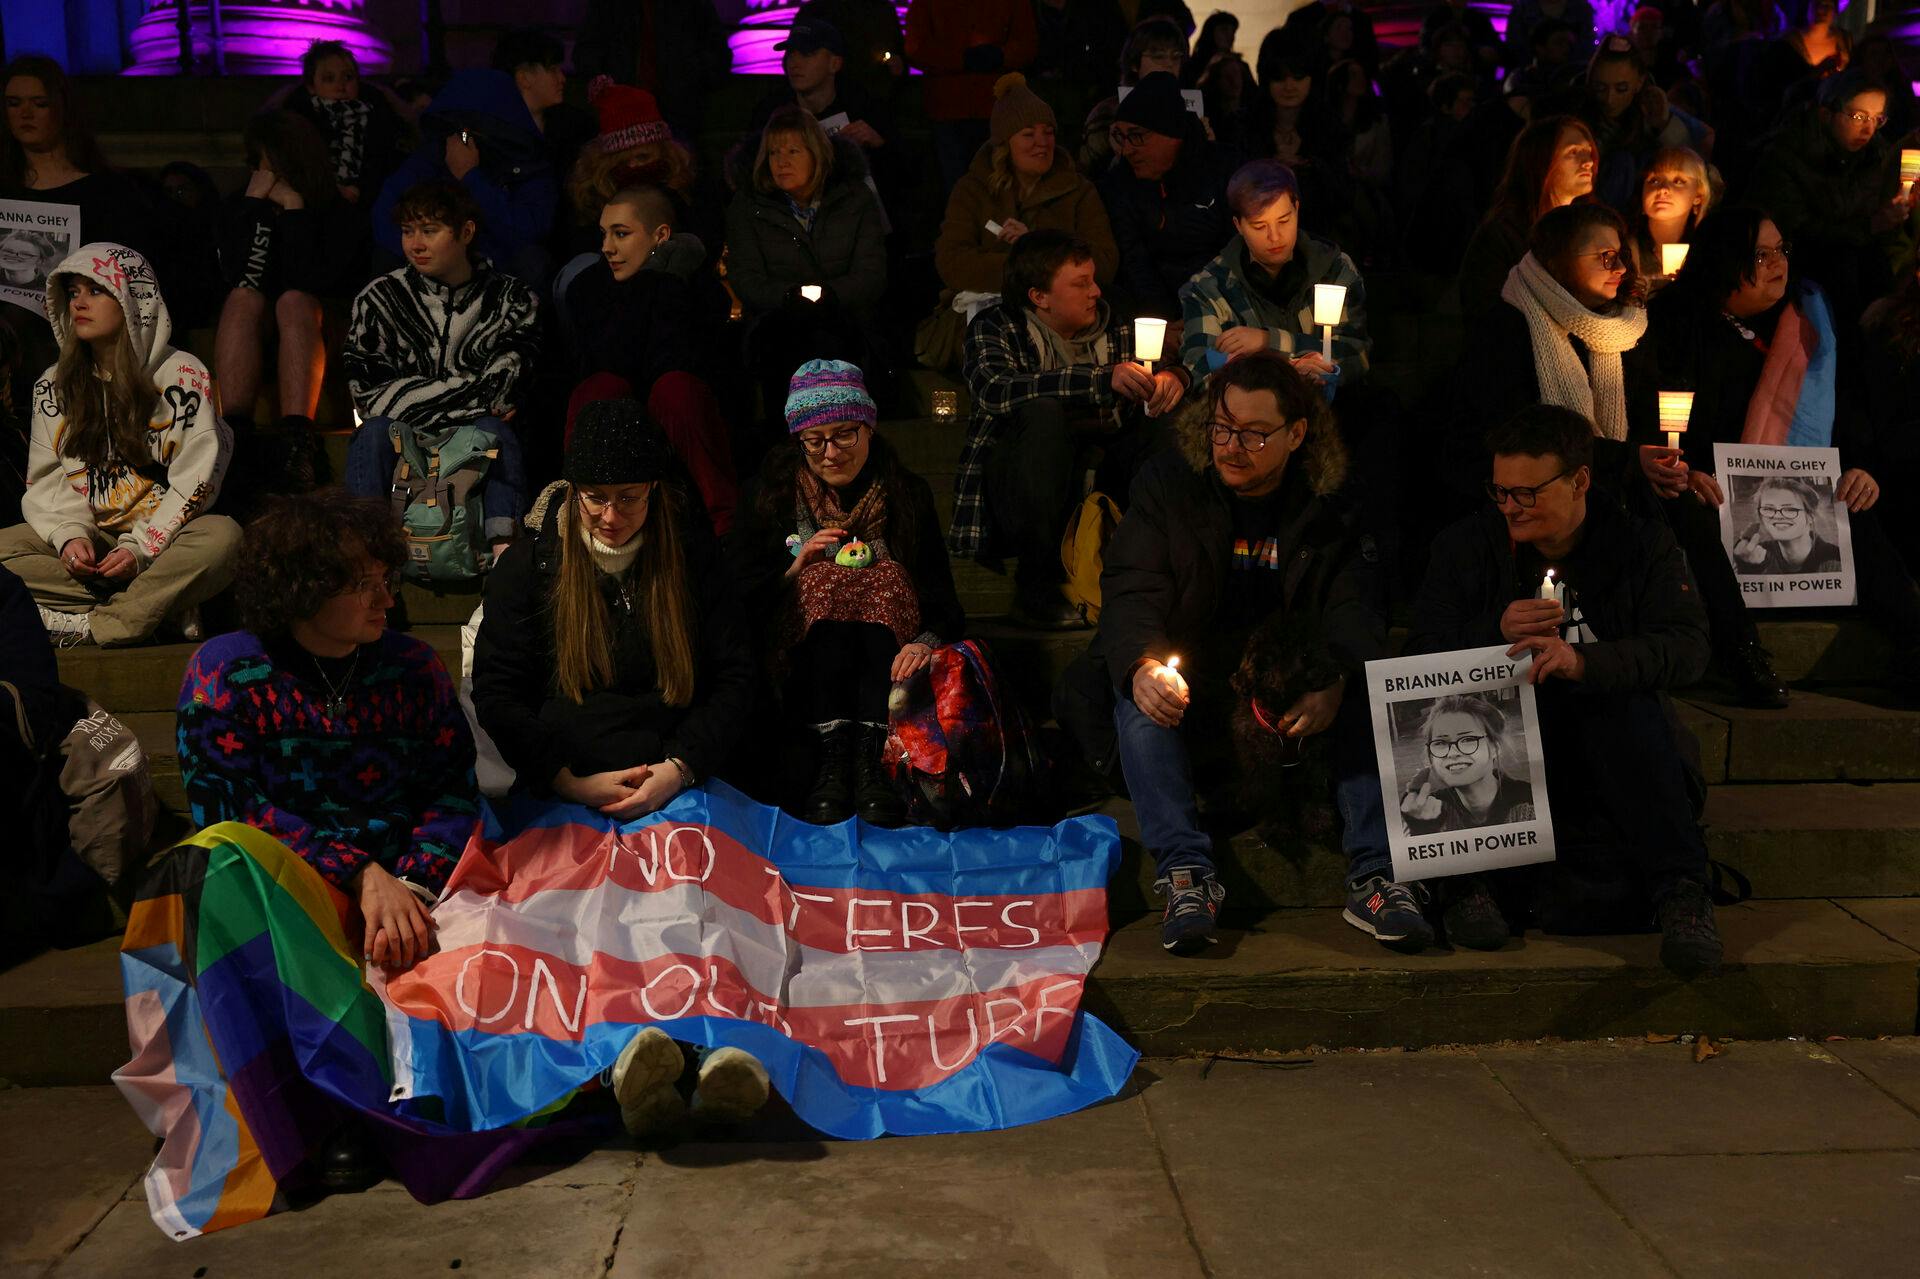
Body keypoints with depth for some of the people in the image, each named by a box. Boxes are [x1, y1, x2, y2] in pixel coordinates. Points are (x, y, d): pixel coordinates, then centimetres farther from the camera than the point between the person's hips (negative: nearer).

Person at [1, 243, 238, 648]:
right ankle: (156, 609, -28)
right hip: (88, 540, 4)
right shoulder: (53, 385, 12)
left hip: (164, 539, -3)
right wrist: (70, 535, -13)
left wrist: (140, 547, -17)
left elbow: (197, 479, -7)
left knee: (223, 536, -35)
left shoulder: (184, 375, -1)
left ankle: (92, 627, -31)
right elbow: (46, 478, 8)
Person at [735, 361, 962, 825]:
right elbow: (746, 598, 6)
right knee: (824, 583, -28)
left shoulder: (907, 493, 6)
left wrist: (926, 643, -26)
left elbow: (942, 596, -4)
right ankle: (830, 759, -42)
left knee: (888, 579, -28)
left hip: (883, 656, 0)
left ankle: (870, 757, -42)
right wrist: (796, 568, -13)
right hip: (804, 661, 0)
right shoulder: (776, 491, 7)